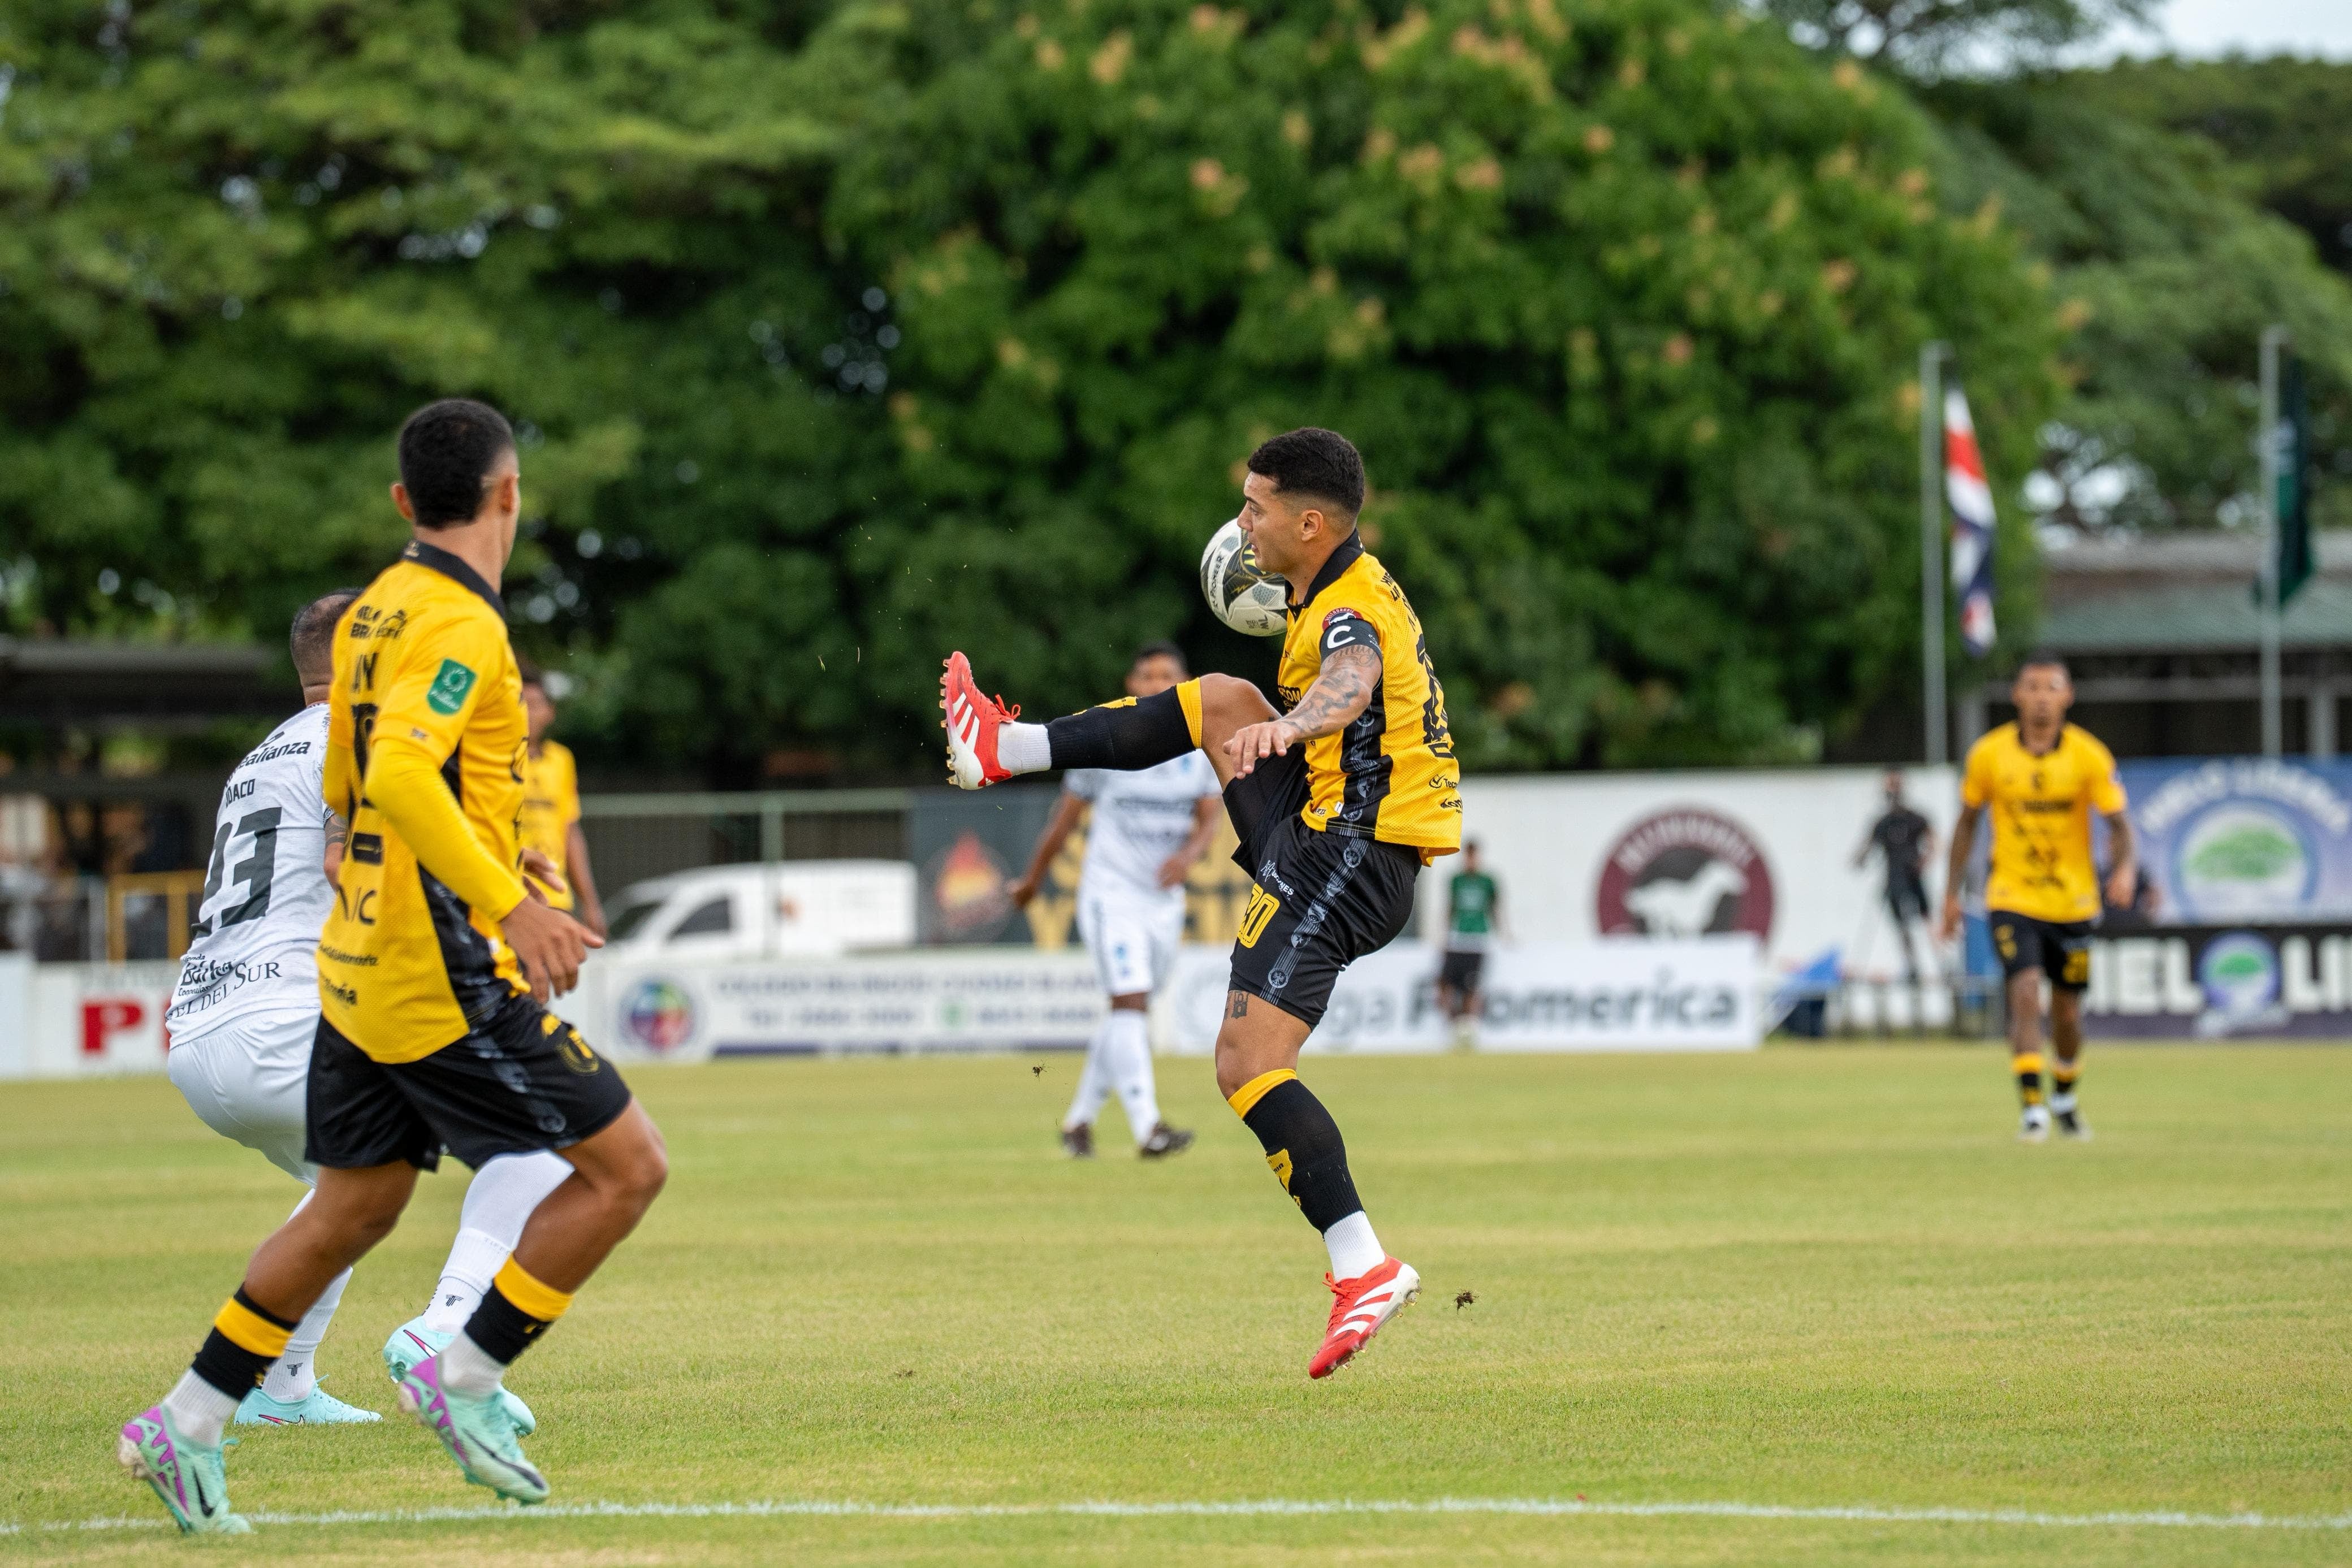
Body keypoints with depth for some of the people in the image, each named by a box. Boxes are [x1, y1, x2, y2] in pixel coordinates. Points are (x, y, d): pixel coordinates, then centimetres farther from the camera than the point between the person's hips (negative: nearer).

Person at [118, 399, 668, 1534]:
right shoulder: (460, 624, -16)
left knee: (355, 1208, 18)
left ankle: (187, 1426, 18)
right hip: (451, 979, -9)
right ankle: (463, 1379, -1)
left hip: (362, 969, 9)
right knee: (624, 1168, -3)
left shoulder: (371, 615, 12)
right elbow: (400, 777, -30)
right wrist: (511, 905, -34)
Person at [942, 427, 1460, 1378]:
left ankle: (1364, 1266, -25)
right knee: (1217, 701, 21)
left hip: (1342, 864, -10)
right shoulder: (1351, 588, 9)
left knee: (1248, 1065, -17)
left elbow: (1348, 688, -47)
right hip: (1326, 832, 10)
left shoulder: (1351, 614, -22)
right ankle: (1011, 750, 32)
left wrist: (1286, 727, -66)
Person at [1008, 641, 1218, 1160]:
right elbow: (1066, 815, 3)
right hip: (1111, 891, -5)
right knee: (1129, 1002, -19)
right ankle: (1147, 1128, -29)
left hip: (1165, 899, 5)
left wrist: (1188, 854, -21)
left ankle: (1079, 1121, 27)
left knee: (1126, 1016, 12)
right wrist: (1033, 878, 12)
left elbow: (1208, 820, 2)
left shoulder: (1202, 747, 1)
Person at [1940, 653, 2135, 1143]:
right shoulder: (1988, 754, -6)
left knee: (2066, 1012, 11)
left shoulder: (2089, 757, -9)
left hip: (2072, 901, 1)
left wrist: (2124, 868, -30)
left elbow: (2118, 823, -8)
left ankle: (2065, 1097, 38)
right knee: (2026, 990, -22)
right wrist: (1952, 893, 7)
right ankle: (2031, 1107, -20)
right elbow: (1967, 821, 7)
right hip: (2012, 898, -1)